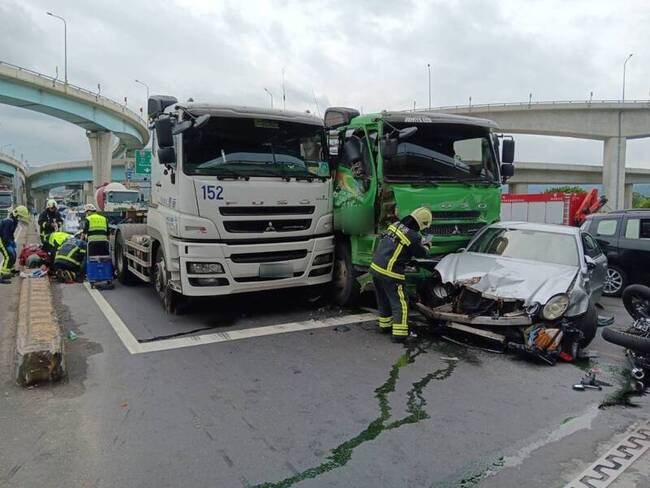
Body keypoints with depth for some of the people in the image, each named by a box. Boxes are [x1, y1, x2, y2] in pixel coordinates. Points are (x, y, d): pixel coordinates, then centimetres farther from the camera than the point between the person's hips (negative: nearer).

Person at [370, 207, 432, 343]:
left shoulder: (395, 225, 5)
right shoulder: (414, 237, -15)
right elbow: (421, 254, 3)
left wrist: (419, 243, 25)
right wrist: (426, 247, 25)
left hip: (375, 267, 8)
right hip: (390, 274, -8)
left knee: (383, 301, 23)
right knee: (400, 304, 3)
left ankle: (385, 325, 38)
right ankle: (399, 334, 3)